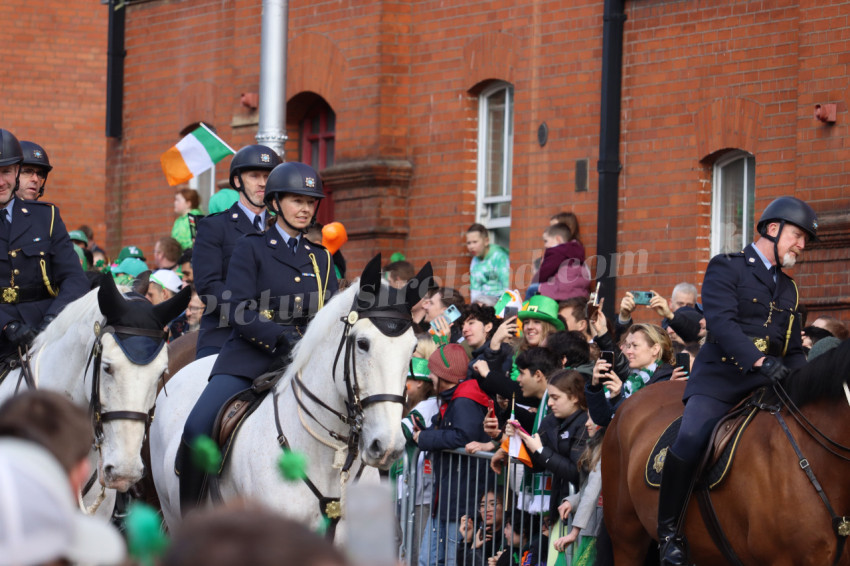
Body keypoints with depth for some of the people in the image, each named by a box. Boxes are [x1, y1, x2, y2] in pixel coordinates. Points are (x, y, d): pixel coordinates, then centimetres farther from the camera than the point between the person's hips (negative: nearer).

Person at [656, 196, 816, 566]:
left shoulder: (788, 290, 24)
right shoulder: (726, 268, 4)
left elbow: (794, 351, 26)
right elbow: (721, 321, -13)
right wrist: (759, 360, -28)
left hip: (766, 384, 6)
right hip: (720, 380, -6)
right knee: (690, 440, -31)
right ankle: (670, 532, -17)